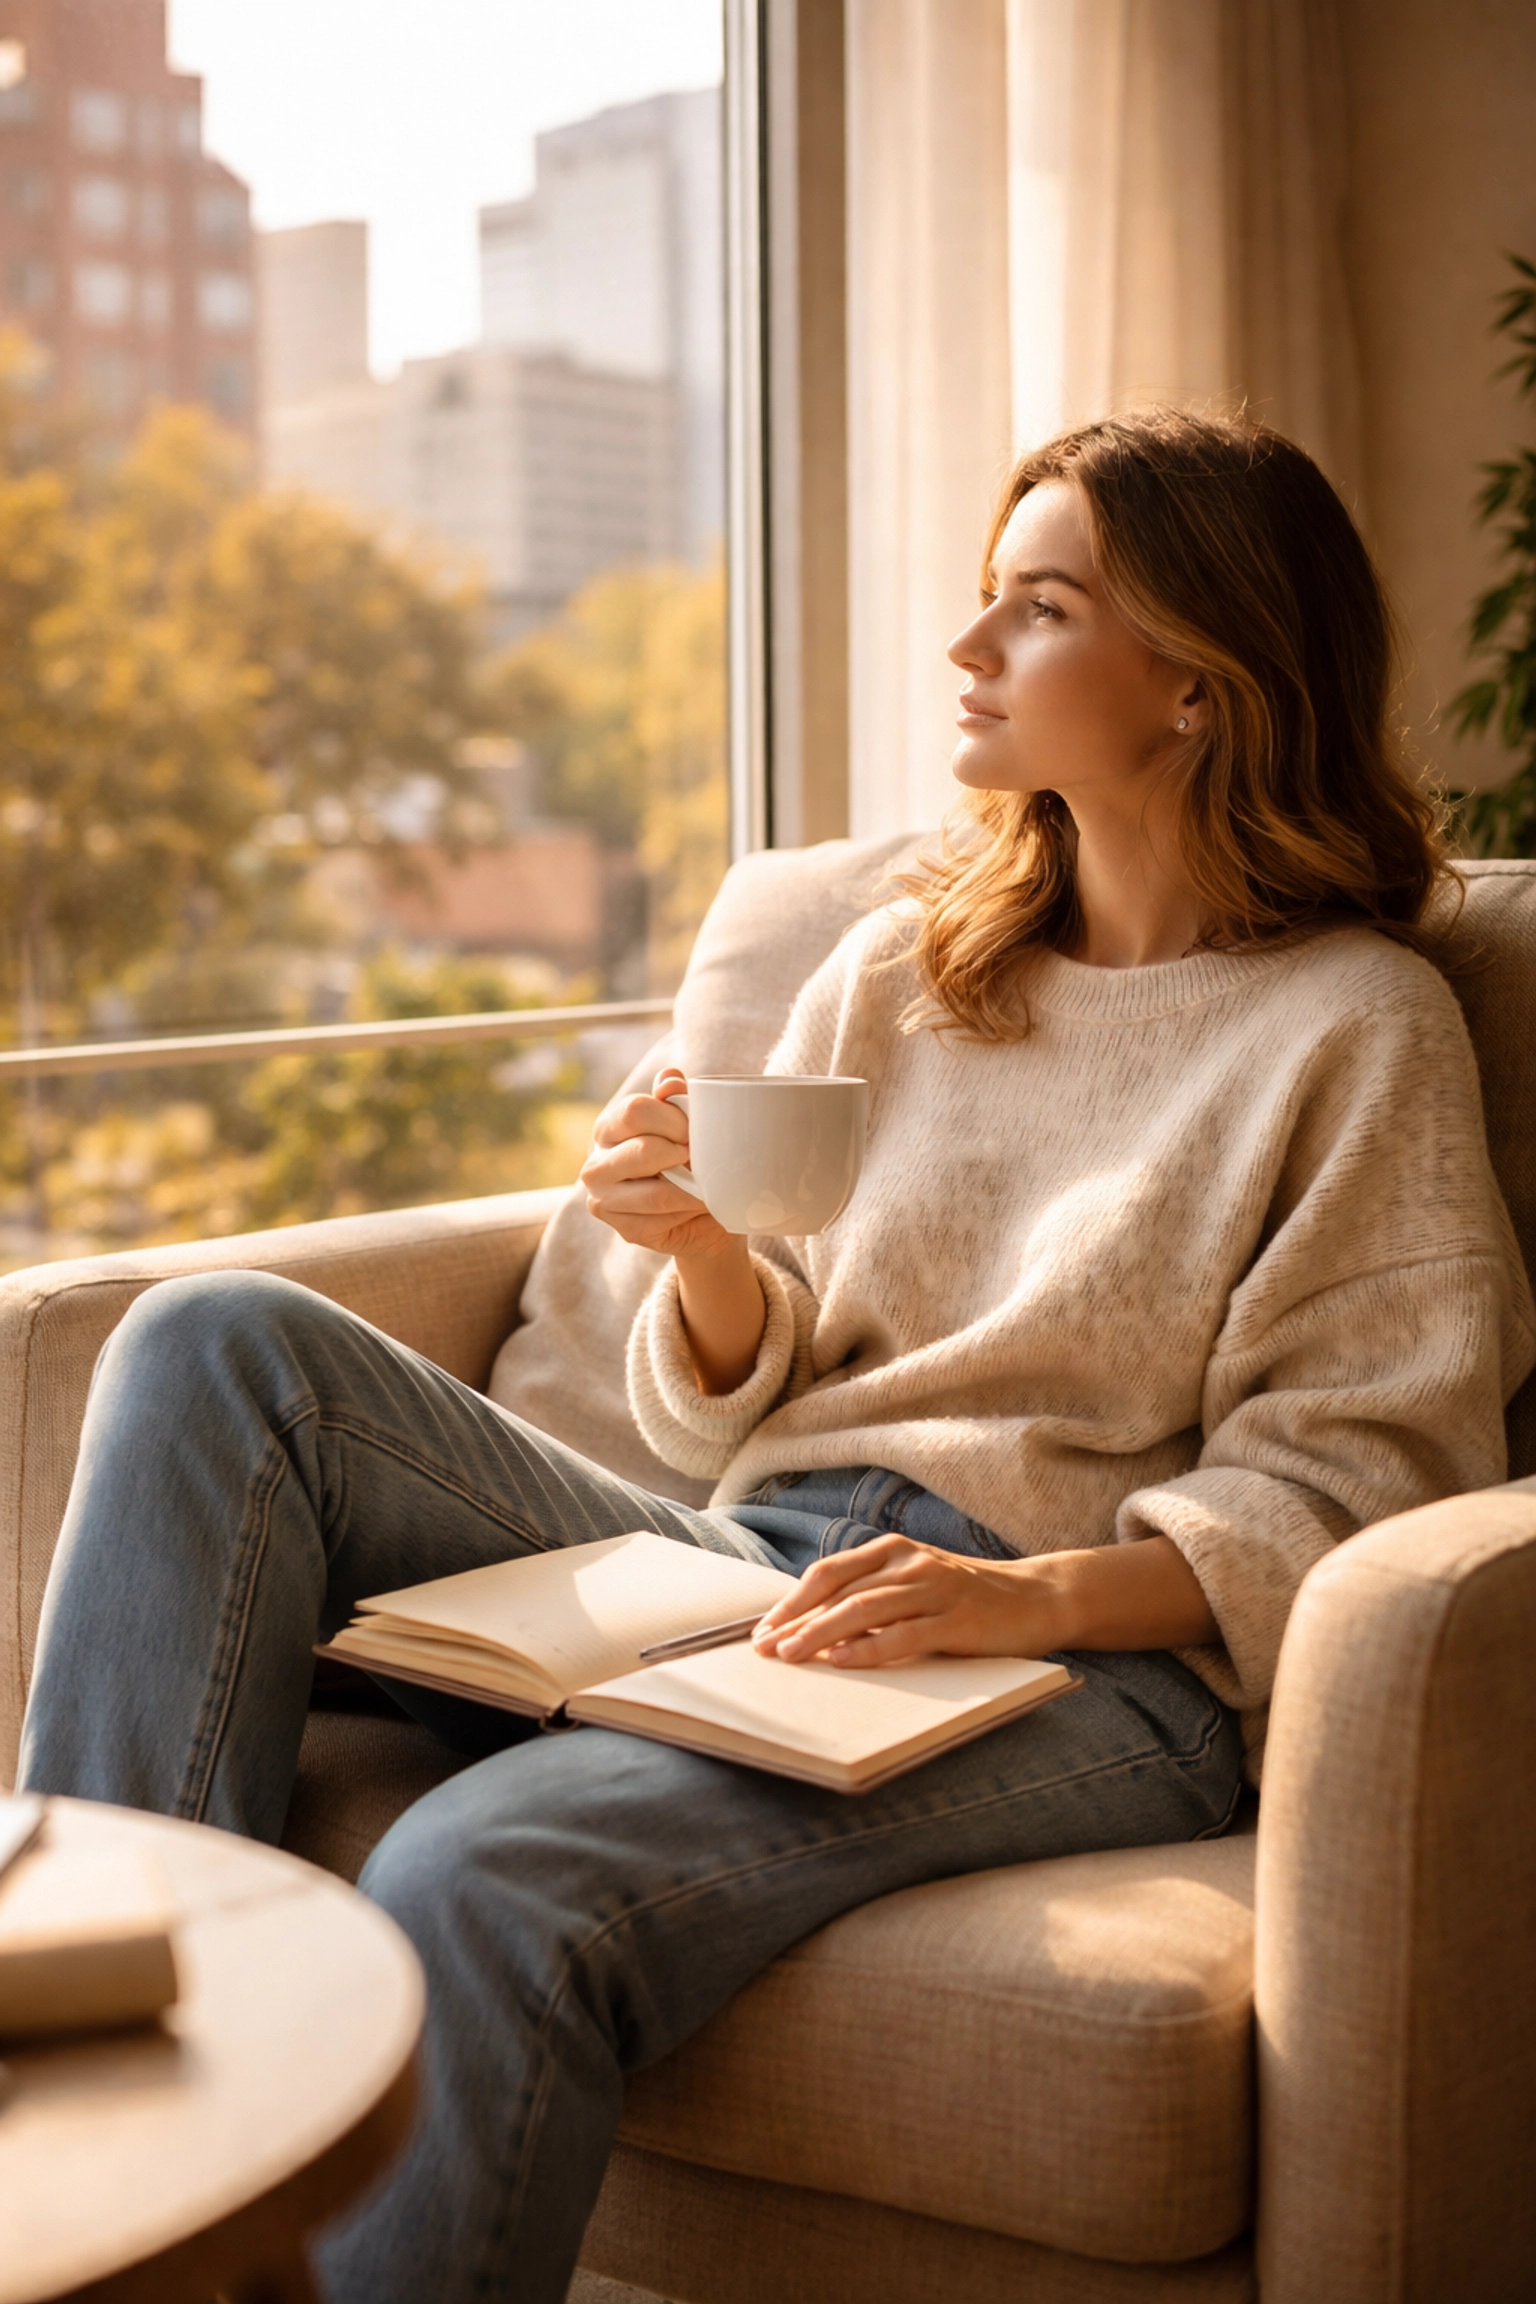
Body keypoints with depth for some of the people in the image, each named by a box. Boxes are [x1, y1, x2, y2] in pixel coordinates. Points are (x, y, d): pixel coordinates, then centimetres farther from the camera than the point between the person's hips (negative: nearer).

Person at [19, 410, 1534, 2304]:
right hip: (753, 1572, 6)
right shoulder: (899, 968, 17)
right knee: (220, 1346, -13)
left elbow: (1349, 1481, -5)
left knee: (485, 1882, -34)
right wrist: (707, 1254, -6)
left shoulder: (1360, 1023, 2)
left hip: (1096, 1664, -6)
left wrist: (1033, 1594, -21)